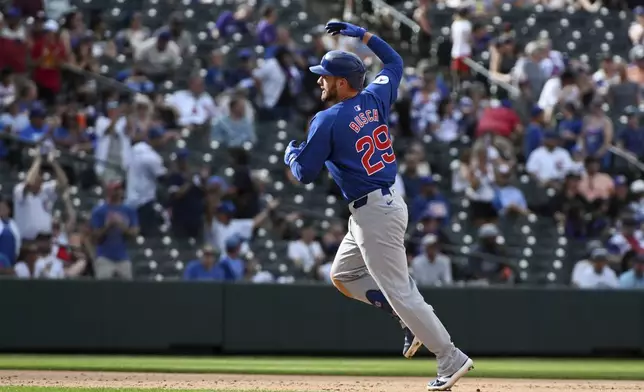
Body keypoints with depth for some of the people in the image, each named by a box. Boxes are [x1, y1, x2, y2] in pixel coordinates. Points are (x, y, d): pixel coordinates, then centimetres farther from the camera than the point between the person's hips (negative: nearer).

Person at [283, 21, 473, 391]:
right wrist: (362, 34, 28)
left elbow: (305, 173, -9)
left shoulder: (327, 121, -14)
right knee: (343, 275, 21)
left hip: (373, 213, -9)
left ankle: (452, 360, -4)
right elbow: (395, 62, 25)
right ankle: (414, 319, 16)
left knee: (398, 290, -6)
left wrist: (290, 152, 12)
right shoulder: (375, 99, 6)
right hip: (388, 202, 9)